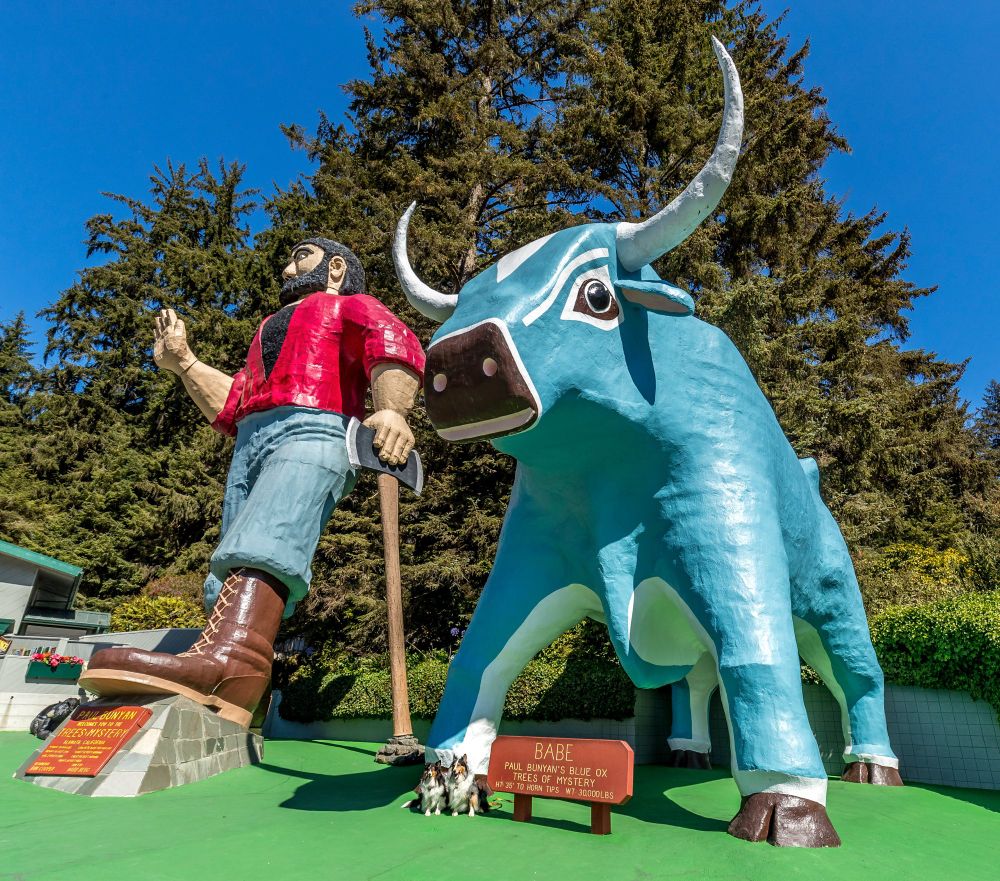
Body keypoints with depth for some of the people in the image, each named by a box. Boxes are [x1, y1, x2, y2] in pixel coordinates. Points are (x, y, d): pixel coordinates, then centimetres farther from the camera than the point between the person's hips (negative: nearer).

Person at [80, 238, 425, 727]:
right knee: (237, 564, -7)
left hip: (312, 432, -8)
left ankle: (225, 657, -50)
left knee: (261, 544, -32)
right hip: (250, 446, 8)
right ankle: (226, 693, -13)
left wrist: (391, 412, -25)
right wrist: (182, 361, 30)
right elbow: (229, 407, 39)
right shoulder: (270, 329, 42)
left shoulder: (350, 306, 19)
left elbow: (394, 341, -6)